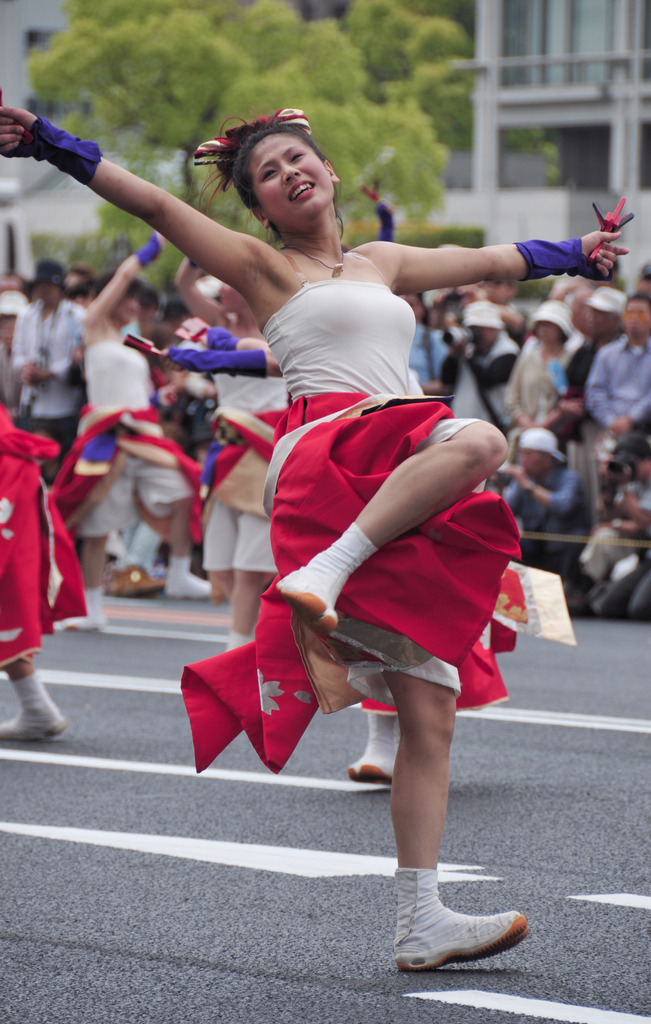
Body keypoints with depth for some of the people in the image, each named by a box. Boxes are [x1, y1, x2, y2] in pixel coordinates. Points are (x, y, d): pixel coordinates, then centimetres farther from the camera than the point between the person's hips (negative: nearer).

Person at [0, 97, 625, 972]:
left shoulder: (383, 263, 27)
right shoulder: (263, 266, 11)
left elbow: (495, 260, 41)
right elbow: (155, 205, 1)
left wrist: (574, 255, 52)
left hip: (398, 515, 6)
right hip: (325, 457, -6)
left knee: (430, 711, -4)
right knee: (478, 440, -35)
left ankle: (421, 922, -5)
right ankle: (323, 575, -37)